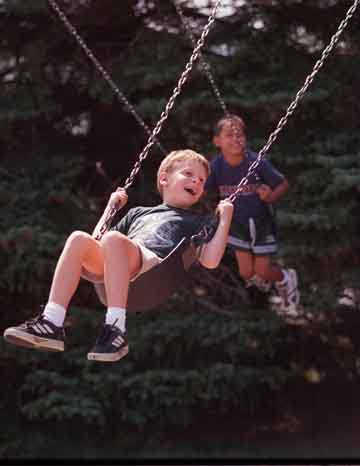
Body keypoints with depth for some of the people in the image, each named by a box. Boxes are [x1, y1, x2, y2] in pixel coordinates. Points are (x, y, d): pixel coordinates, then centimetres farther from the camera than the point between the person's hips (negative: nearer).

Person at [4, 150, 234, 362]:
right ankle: (51, 324, -33)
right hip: (111, 269, 4)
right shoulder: (138, 213, 39)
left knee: (113, 239, -34)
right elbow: (96, 244, 36)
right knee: (79, 238, -25)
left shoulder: (197, 221, 28)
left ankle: (116, 329, -39)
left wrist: (224, 220, 10)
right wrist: (111, 207, 34)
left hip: (156, 267, -4)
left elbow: (210, 261, 9)